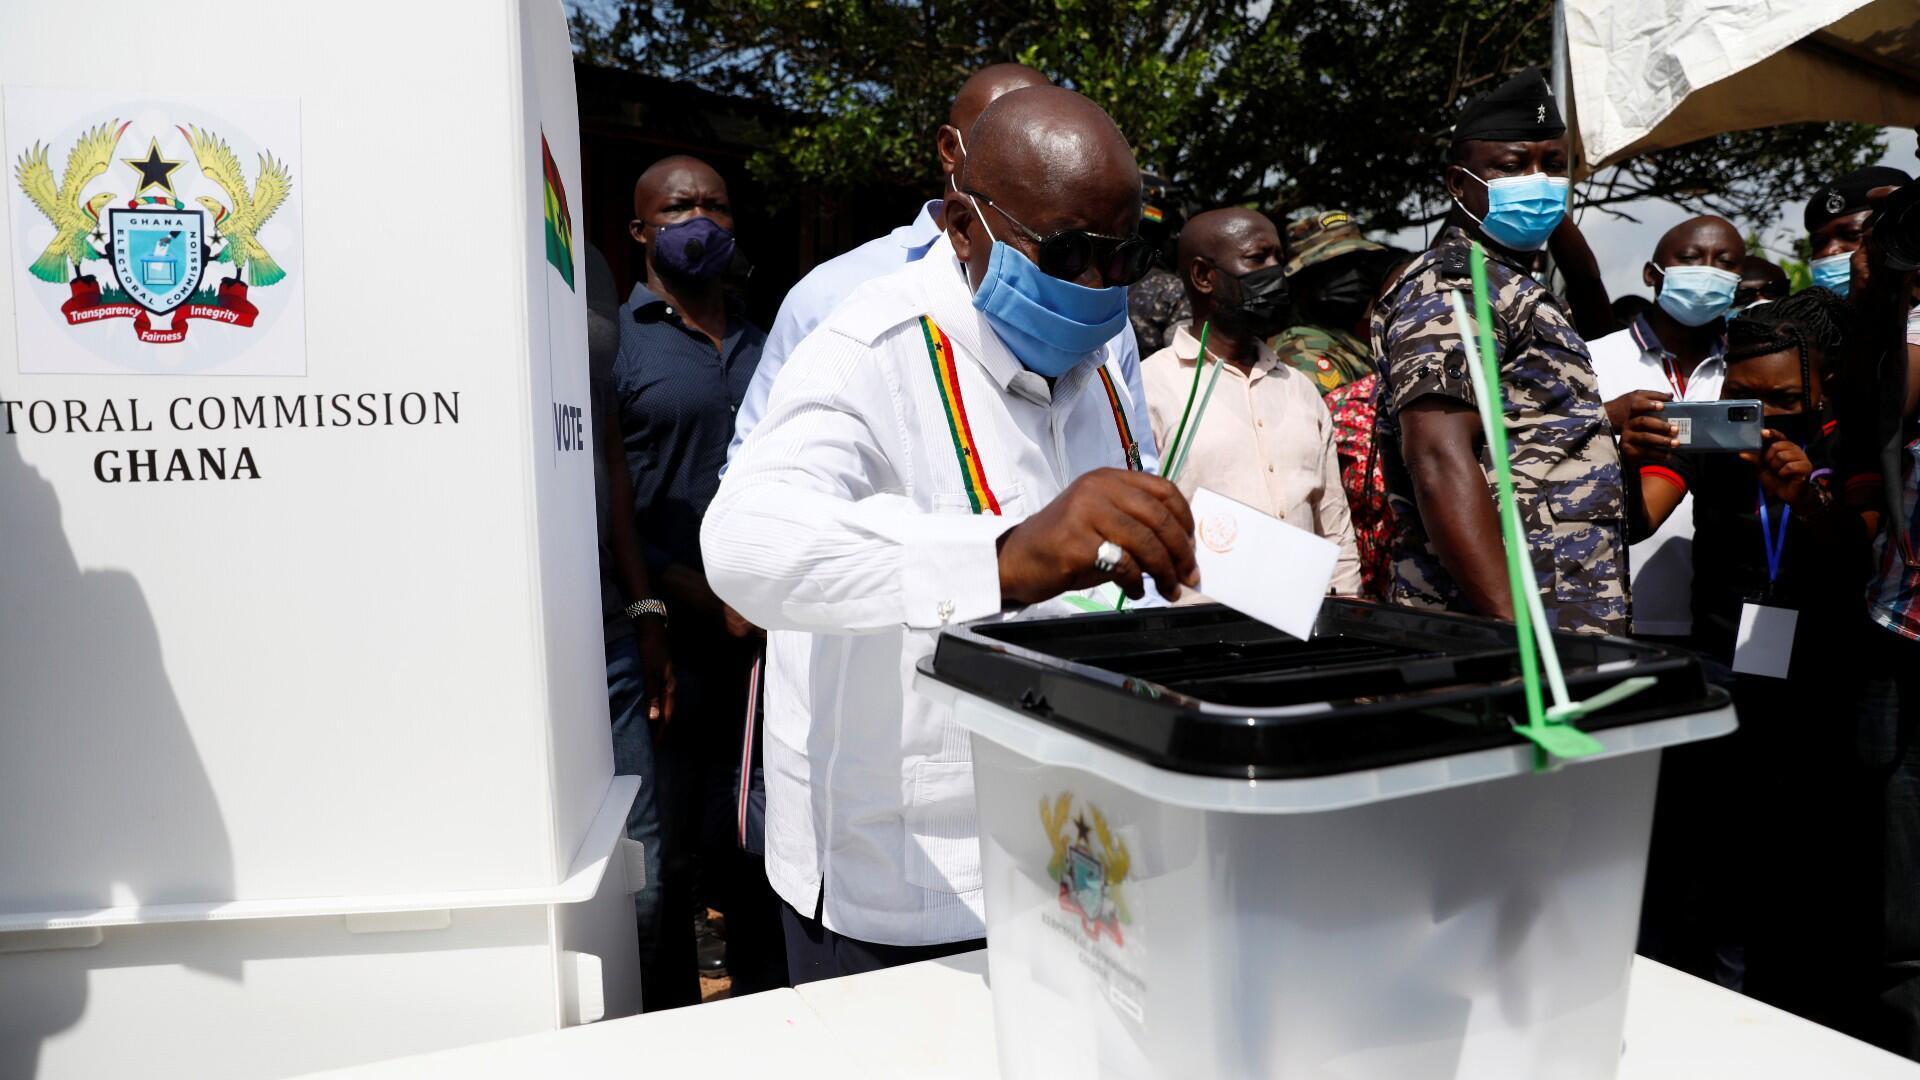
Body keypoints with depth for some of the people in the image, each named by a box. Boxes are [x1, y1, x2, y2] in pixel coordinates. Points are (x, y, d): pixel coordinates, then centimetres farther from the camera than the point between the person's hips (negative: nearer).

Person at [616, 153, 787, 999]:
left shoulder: (762, 342, 14)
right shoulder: (617, 342, -3)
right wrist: (714, 603, -13)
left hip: (776, 639, 5)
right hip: (680, 641, -4)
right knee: (678, 851, 4)